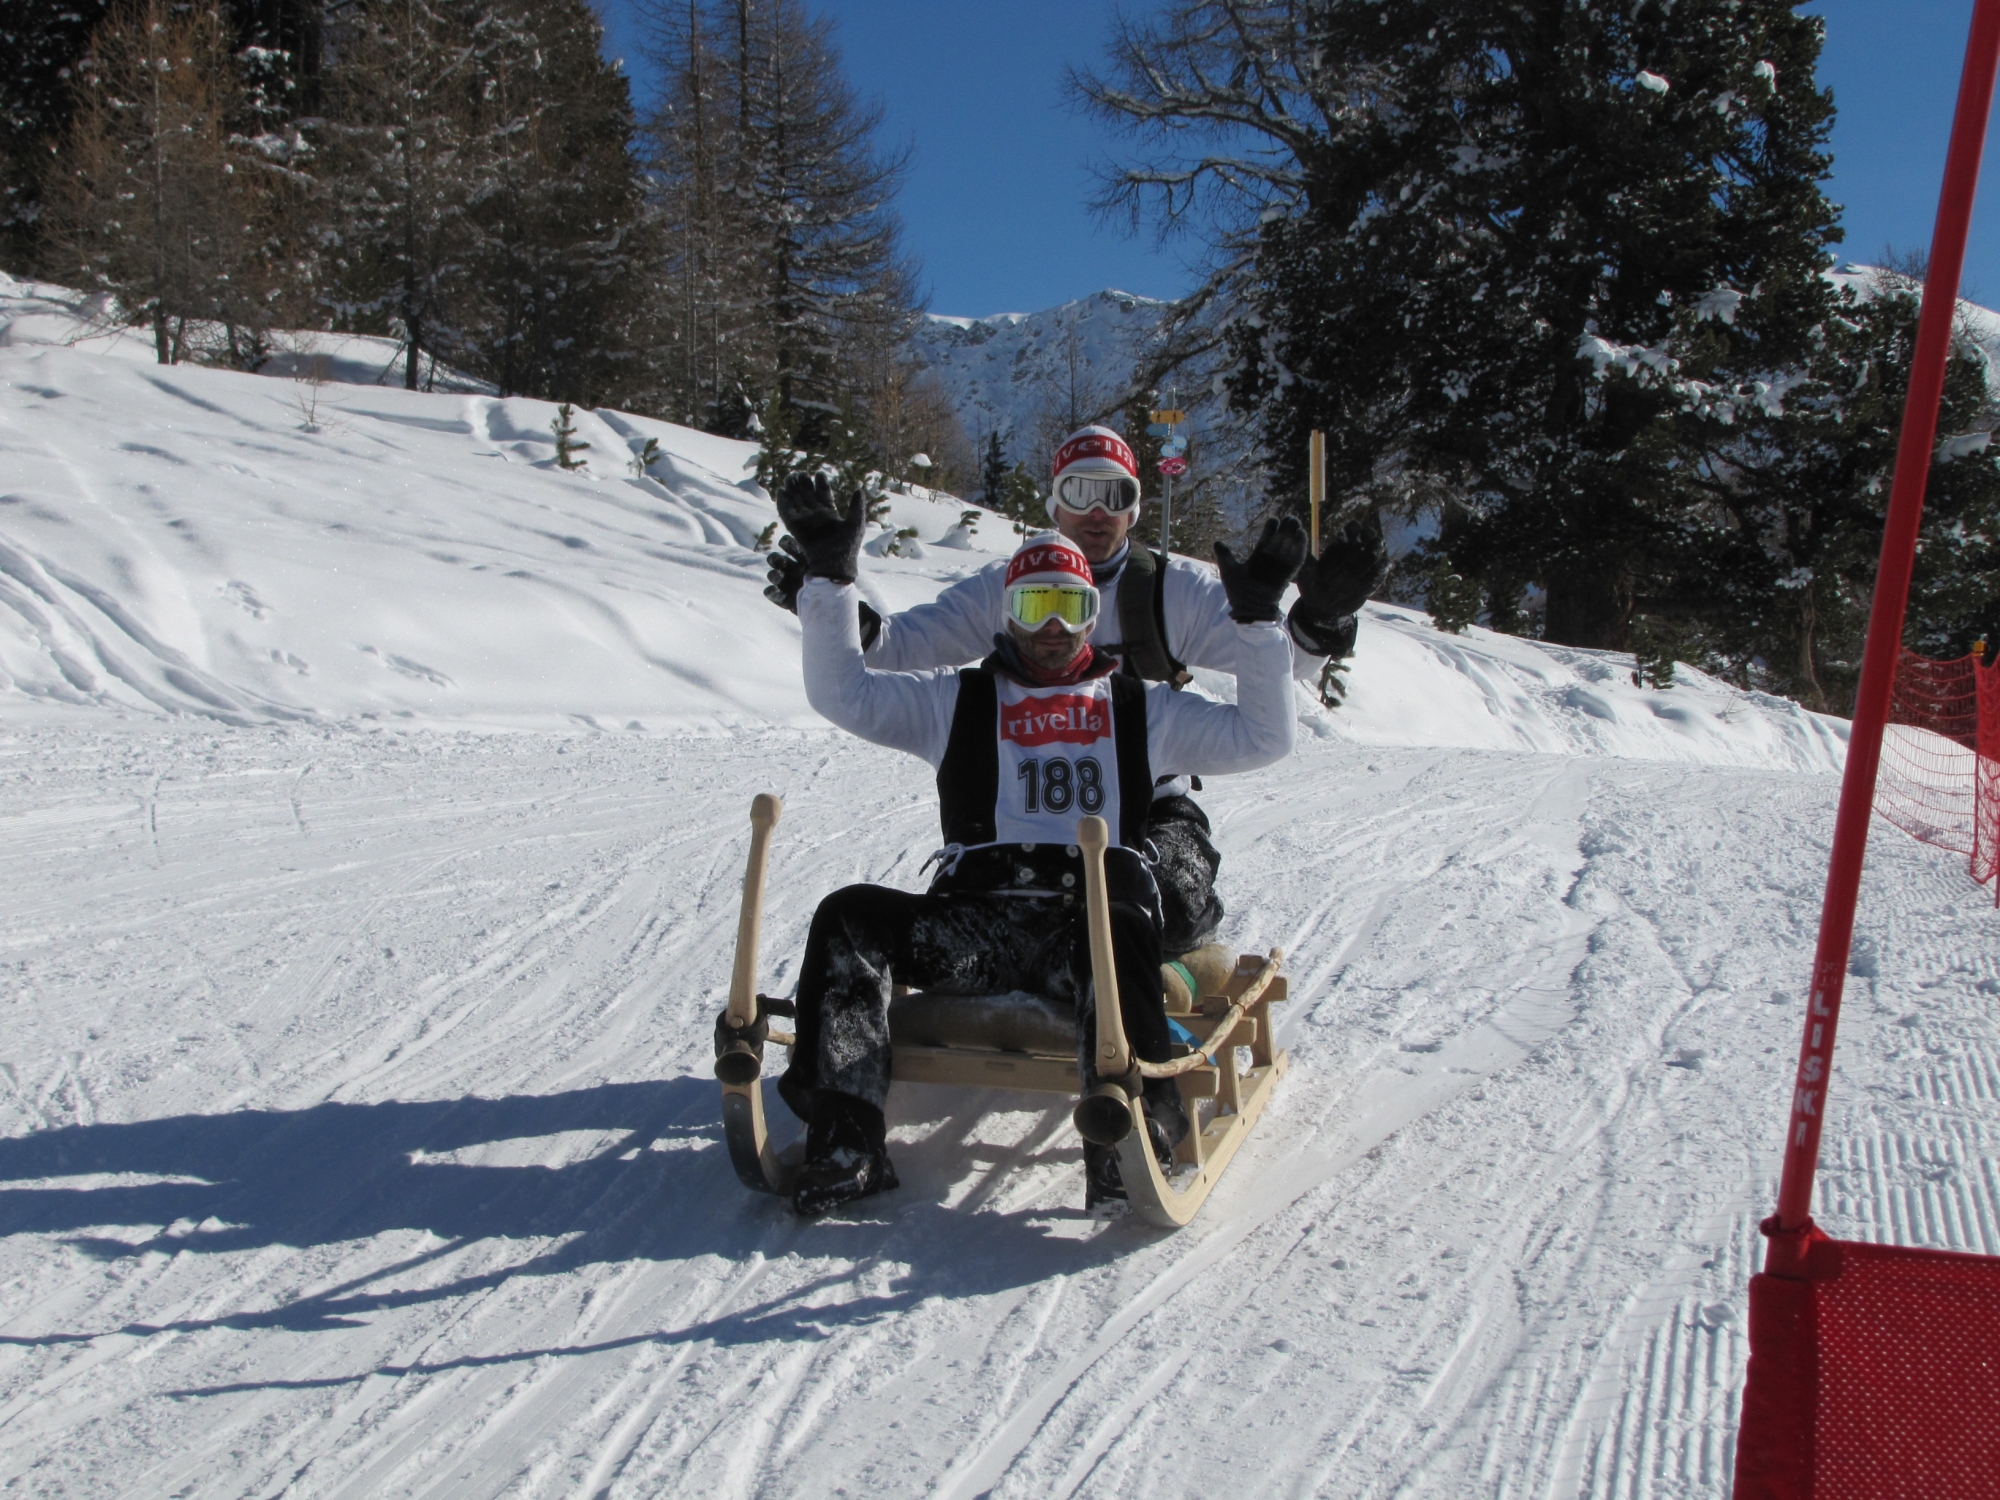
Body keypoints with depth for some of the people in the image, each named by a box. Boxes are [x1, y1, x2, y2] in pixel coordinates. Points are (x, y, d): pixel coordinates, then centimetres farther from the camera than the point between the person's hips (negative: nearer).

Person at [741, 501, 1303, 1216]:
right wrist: (830, 578, 6)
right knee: (850, 916, -24)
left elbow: (1262, 736, 18)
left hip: (1095, 919, -1)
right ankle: (844, 1143, -31)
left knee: (1121, 933, -38)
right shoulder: (957, 699, 23)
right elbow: (843, 693, 14)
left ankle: (1131, 1144, -47)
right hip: (974, 921, 2)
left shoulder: (1140, 708, 24)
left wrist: (1256, 619, 10)